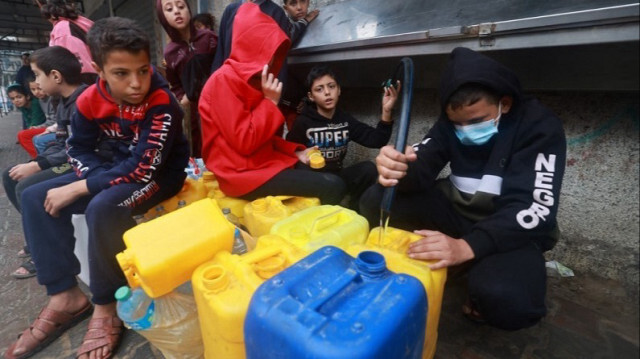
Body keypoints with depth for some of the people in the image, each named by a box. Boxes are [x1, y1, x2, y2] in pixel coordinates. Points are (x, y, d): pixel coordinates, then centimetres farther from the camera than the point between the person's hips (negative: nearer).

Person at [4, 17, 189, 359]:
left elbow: (143, 168, -29)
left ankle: (107, 306, -12)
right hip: (116, 167, 7)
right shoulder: (89, 101, -6)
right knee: (35, 198, 0)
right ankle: (64, 296, 2)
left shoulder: (162, 103, -25)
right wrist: (101, 178, -15)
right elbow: (79, 149, 5)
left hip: (162, 174, -7)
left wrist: (78, 189, -23)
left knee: (103, 207, -33)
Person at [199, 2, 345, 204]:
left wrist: (295, 151, 4)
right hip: (242, 173, -9)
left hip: (263, 162, 9)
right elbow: (244, 142, -21)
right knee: (332, 187, -16)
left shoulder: (251, 79, 13)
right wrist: (270, 102, -15)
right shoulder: (223, 80, -14)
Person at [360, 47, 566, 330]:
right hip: (459, 212, 4)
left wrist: (468, 246, -40)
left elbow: (536, 208, -25)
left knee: (503, 297, -37)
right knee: (374, 201, -16)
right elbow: (420, 167, -13)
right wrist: (396, 170, -39)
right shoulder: (451, 122, -2)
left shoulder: (540, 128, -15)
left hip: (512, 229, -3)